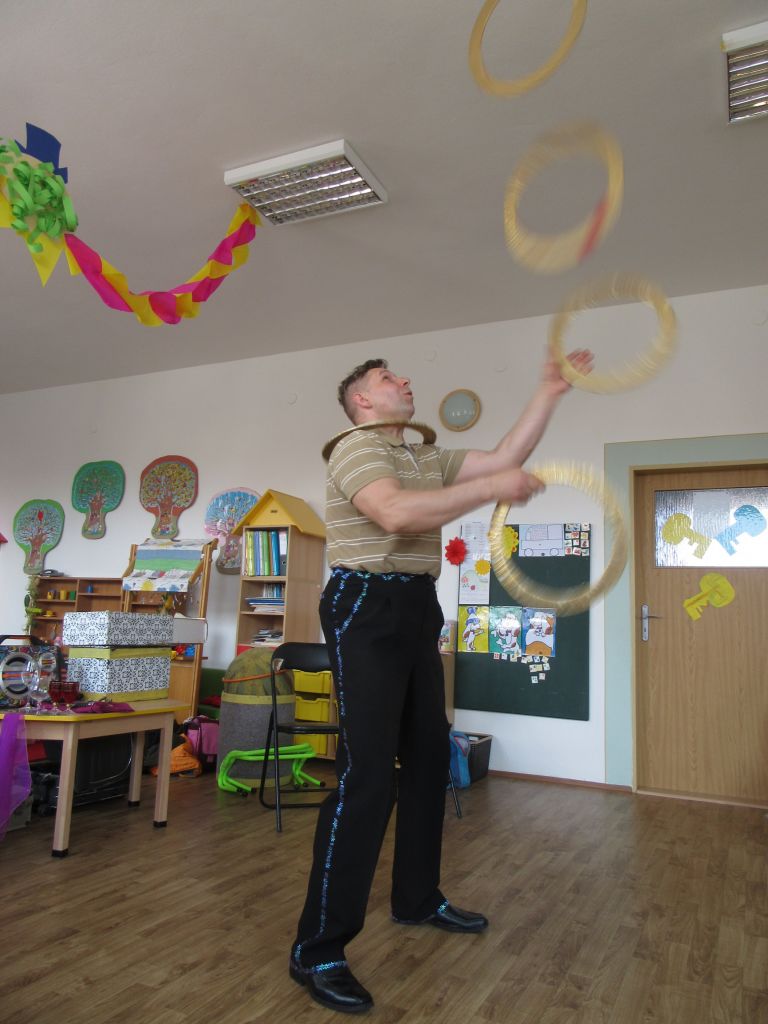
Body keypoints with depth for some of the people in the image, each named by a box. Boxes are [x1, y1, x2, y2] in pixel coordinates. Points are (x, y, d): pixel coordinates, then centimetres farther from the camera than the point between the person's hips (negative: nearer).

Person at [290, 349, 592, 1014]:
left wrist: (549, 394, 12)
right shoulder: (356, 448, -9)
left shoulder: (427, 457, 18)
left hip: (417, 609, 9)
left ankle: (417, 898, 32)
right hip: (367, 608, -9)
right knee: (368, 773, -12)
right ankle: (318, 950, -1)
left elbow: (504, 459, 14)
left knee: (428, 755, 15)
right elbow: (396, 513, -28)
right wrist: (490, 488, -25)